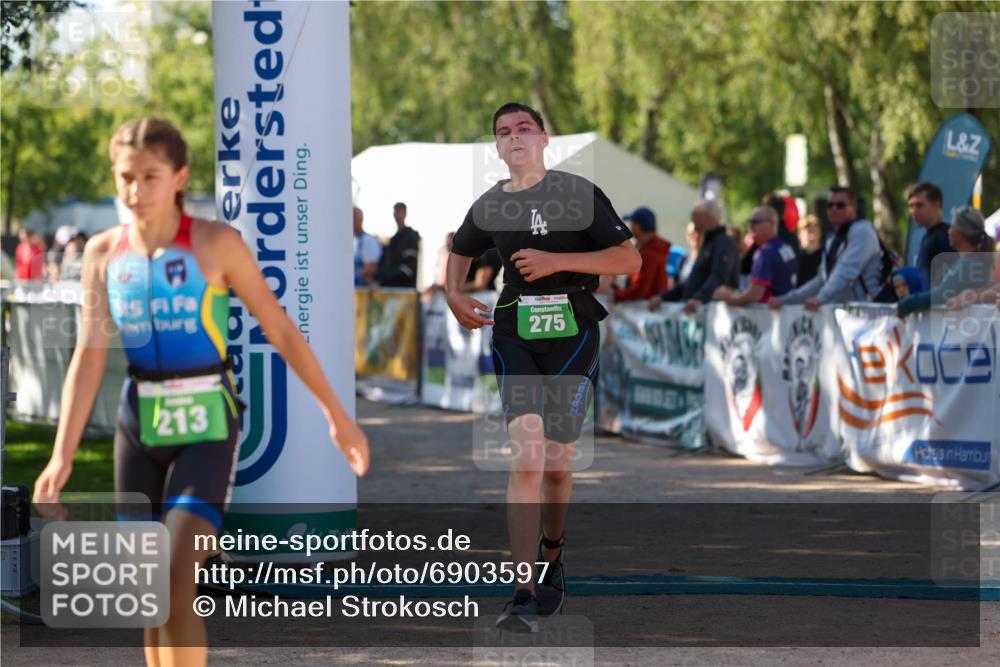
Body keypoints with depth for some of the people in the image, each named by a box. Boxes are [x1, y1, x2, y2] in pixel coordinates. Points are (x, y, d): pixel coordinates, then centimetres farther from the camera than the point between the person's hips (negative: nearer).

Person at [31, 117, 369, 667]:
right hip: (138, 426, 4)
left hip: (205, 424, -4)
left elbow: (281, 331, -2)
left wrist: (337, 415, 1)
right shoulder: (104, 252, 1)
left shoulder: (216, 244, -9)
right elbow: (89, 358, -2)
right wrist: (61, 457, -10)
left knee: (177, 581, -17)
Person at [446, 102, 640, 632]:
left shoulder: (579, 194, -2)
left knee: (557, 461, 8)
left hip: (572, 333, -1)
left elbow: (629, 259, -6)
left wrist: (557, 260, -14)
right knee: (527, 456, -15)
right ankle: (524, 596, -20)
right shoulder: (489, 206, 9)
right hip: (514, 334, 1)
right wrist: (454, 296, 11)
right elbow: (460, 252, 30)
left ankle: (551, 554, 39)